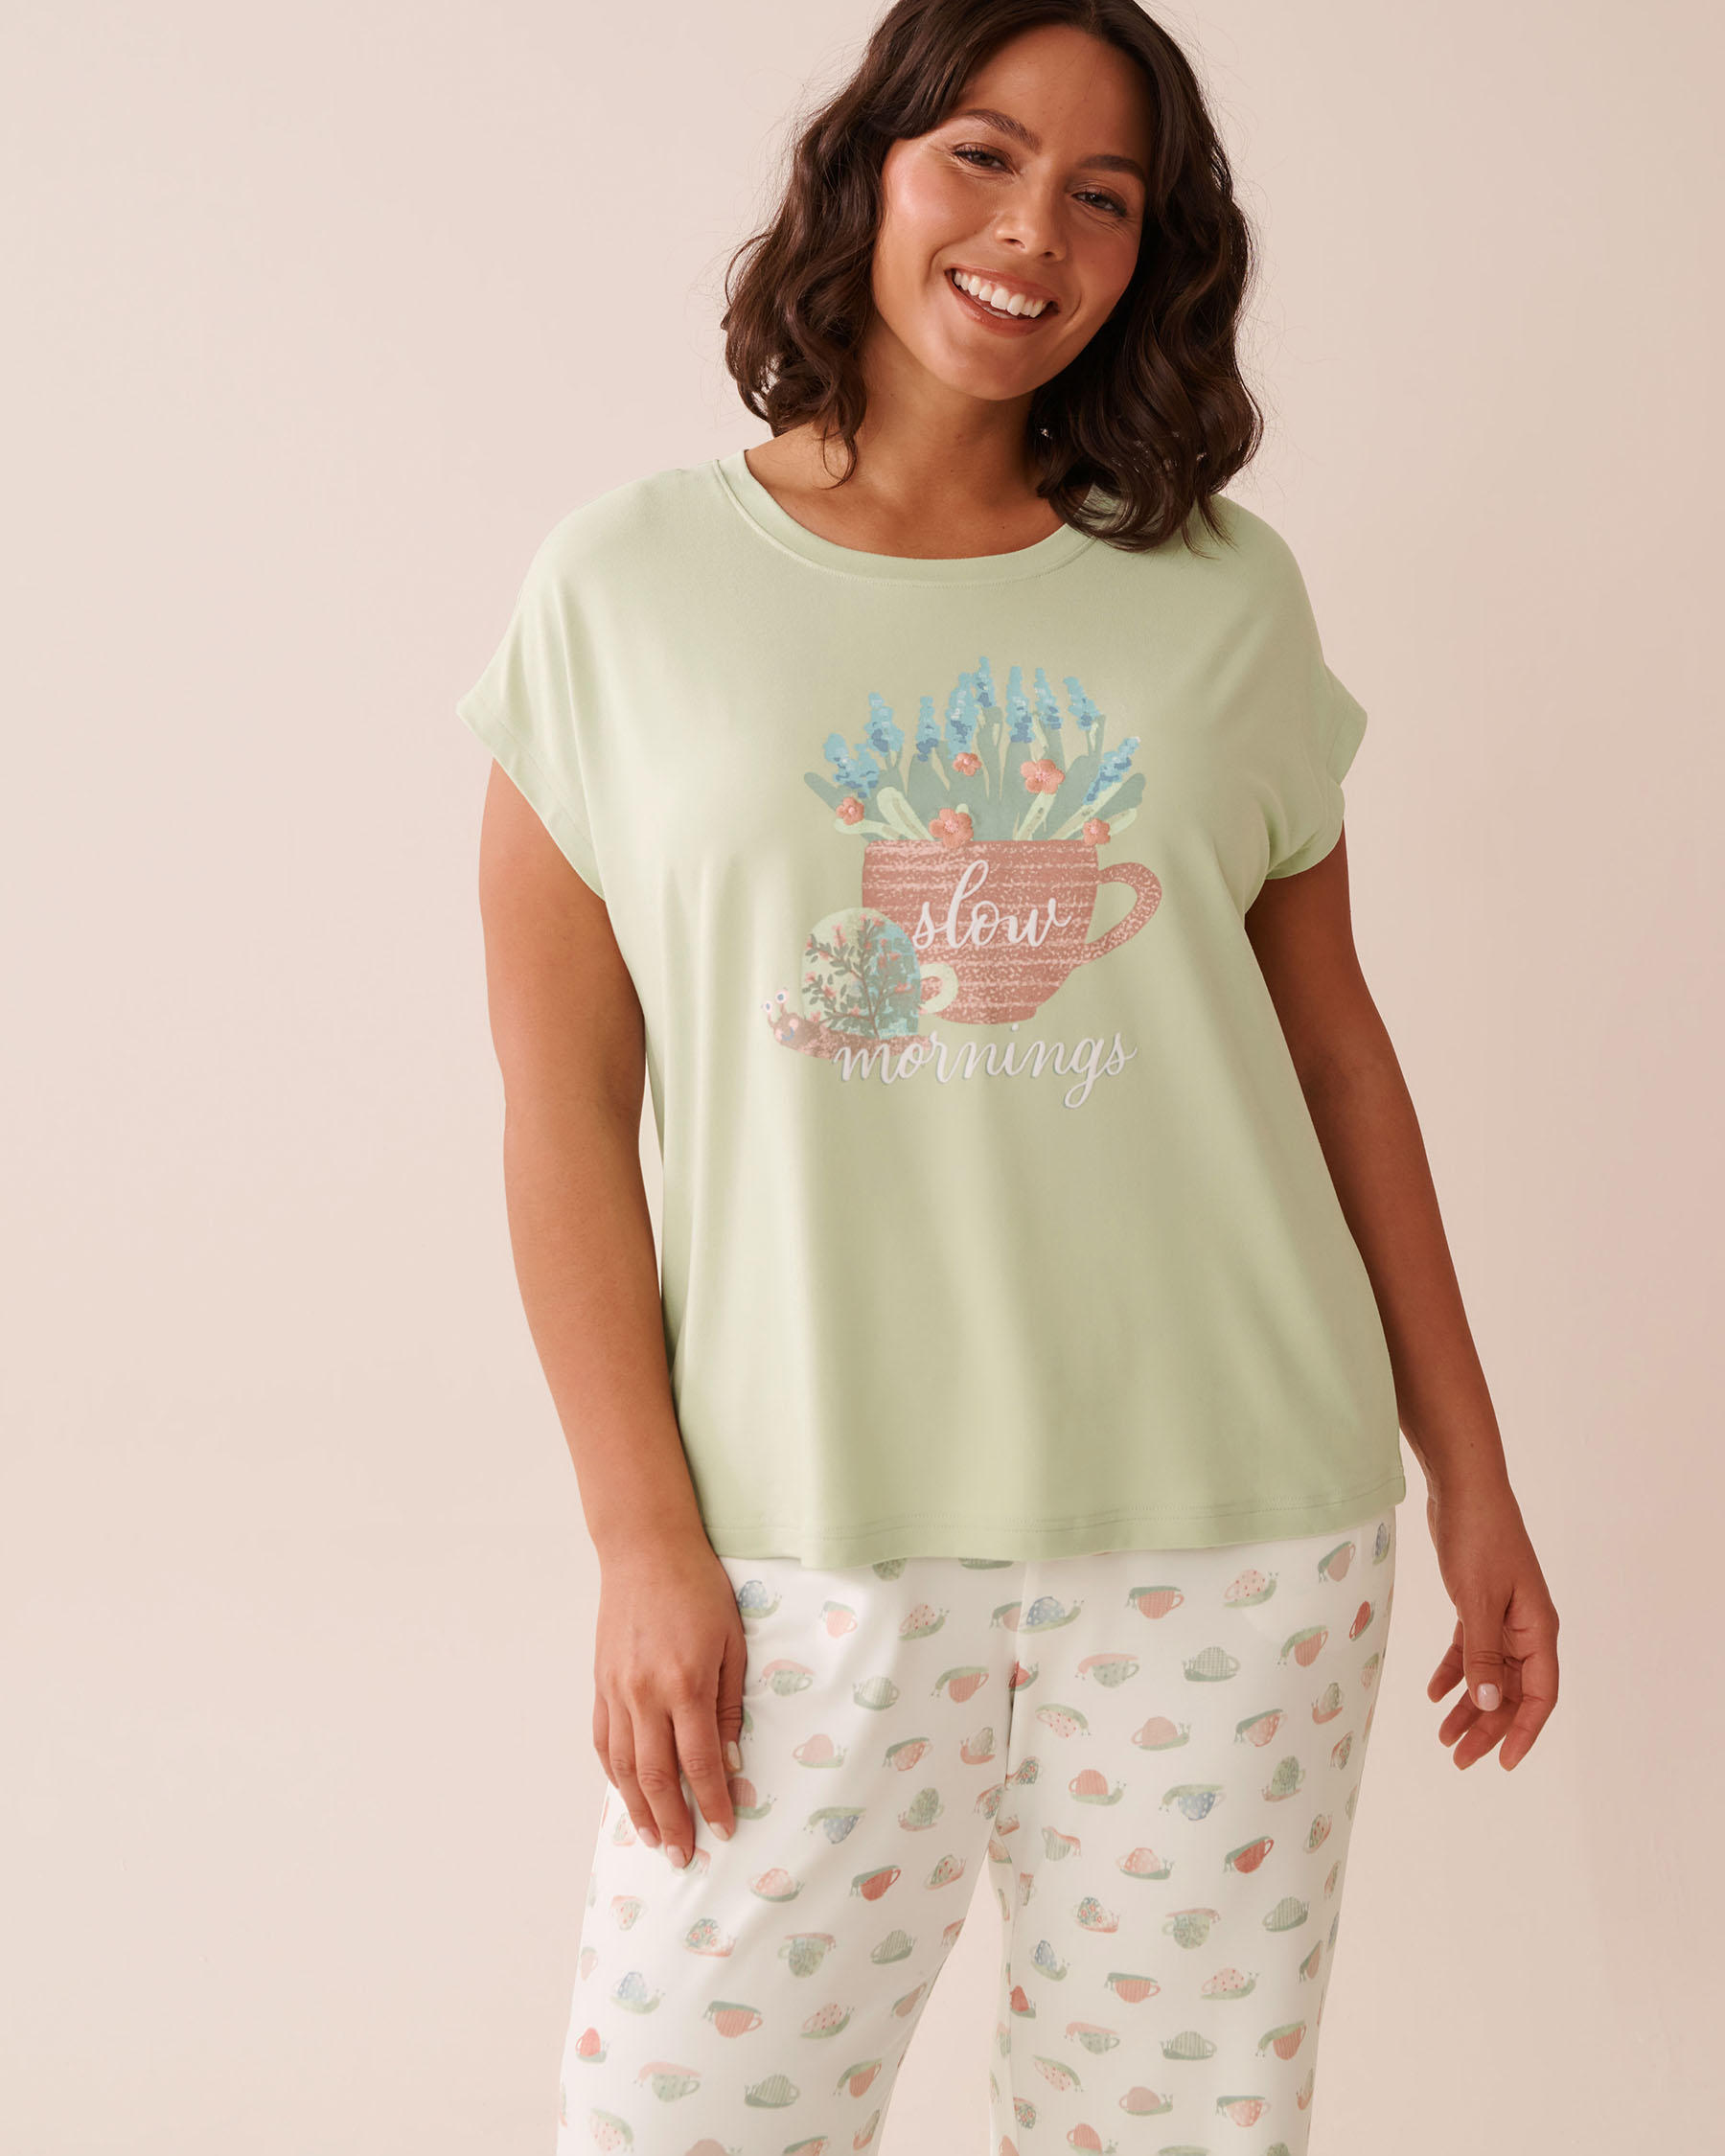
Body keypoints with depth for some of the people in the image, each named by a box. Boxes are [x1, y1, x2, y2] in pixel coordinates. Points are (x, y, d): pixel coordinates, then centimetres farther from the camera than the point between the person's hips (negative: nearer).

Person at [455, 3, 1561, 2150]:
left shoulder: (1221, 596, 6)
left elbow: (1331, 1038, 11)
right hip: (815, 1543, -1)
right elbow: (567, 1105, 0)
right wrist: (643, 1542, -5)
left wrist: (1469, 1471, 10)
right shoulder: (628, 586, 1)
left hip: (1235, 1530, 2)